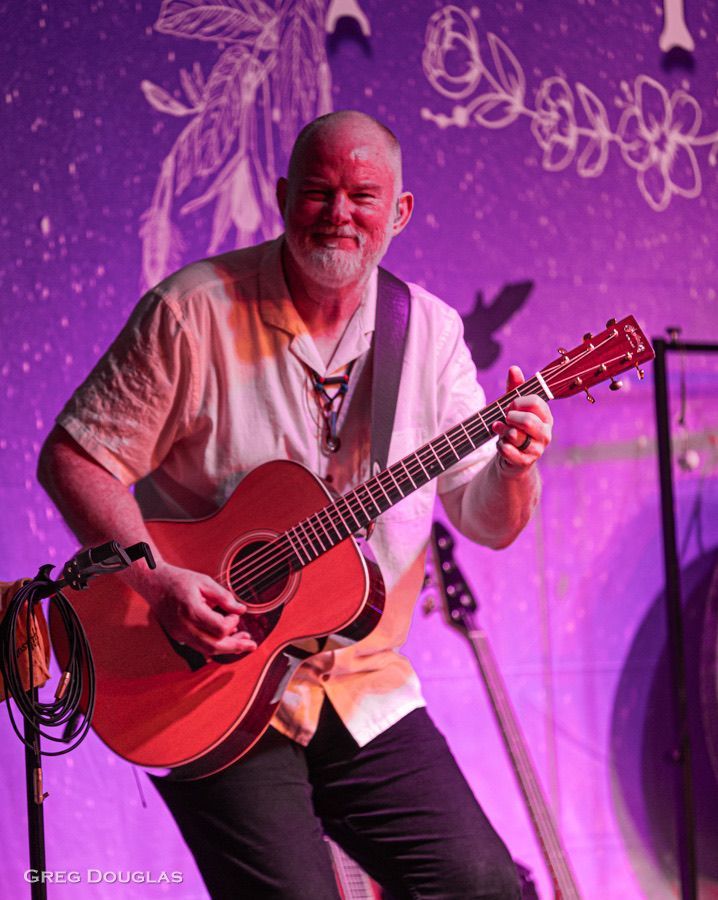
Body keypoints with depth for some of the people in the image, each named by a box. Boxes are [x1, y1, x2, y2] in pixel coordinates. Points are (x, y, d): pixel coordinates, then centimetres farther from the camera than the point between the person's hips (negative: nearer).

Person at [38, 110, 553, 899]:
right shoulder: (196, 311, -10)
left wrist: (513, 467, -19)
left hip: (364, 692, 4)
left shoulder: (428, 332, 3)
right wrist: (157, 580, -23)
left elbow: (487, 522, 4)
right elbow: (72, 458, -9)